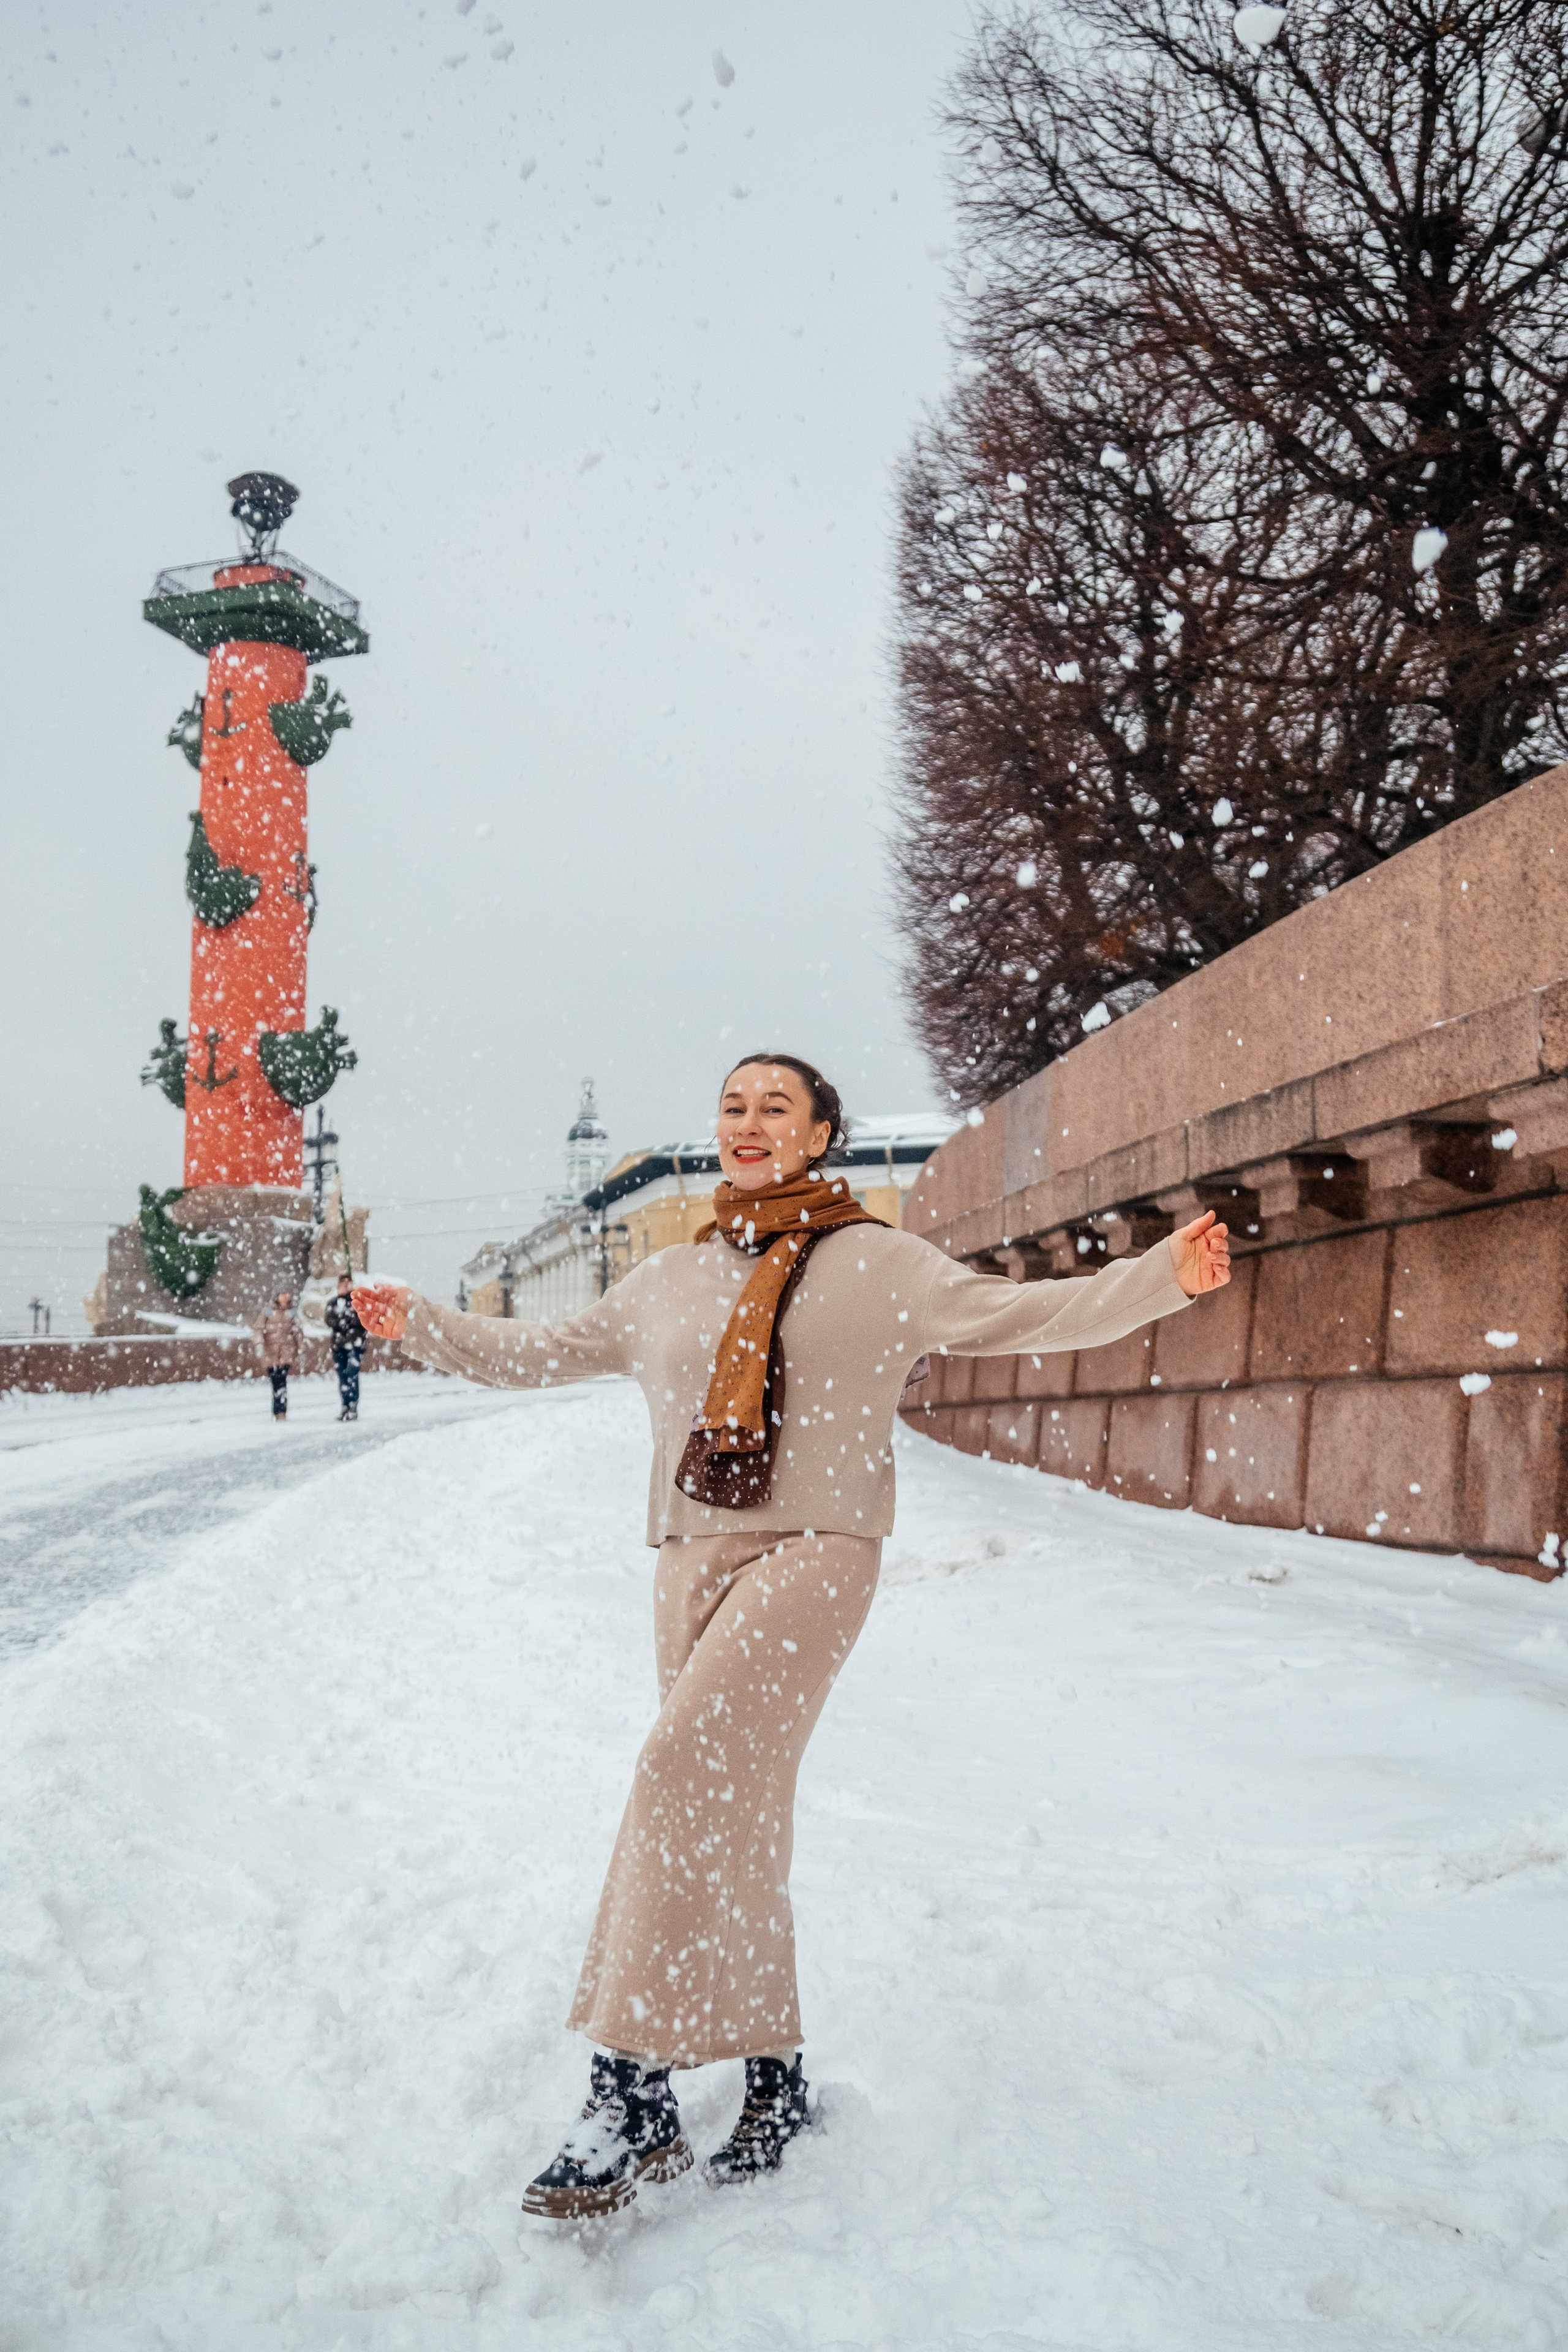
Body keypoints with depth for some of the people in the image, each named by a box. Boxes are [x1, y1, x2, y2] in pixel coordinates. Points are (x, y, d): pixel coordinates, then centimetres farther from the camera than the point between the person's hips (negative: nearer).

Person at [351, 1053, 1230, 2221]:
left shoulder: (879, 1263, 4)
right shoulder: (672, 1280, 17)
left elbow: (1026, 1314, -1)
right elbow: (549, 1350, 27)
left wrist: (1163, 1278, -14)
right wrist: (421, 1324, 26)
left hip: (813, 1554, -6)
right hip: (693, 1560, 6)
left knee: (689, 1770, -22)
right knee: (734, 1818, 8)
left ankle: (634, 2097, -18)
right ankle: (774, 2070, 23)